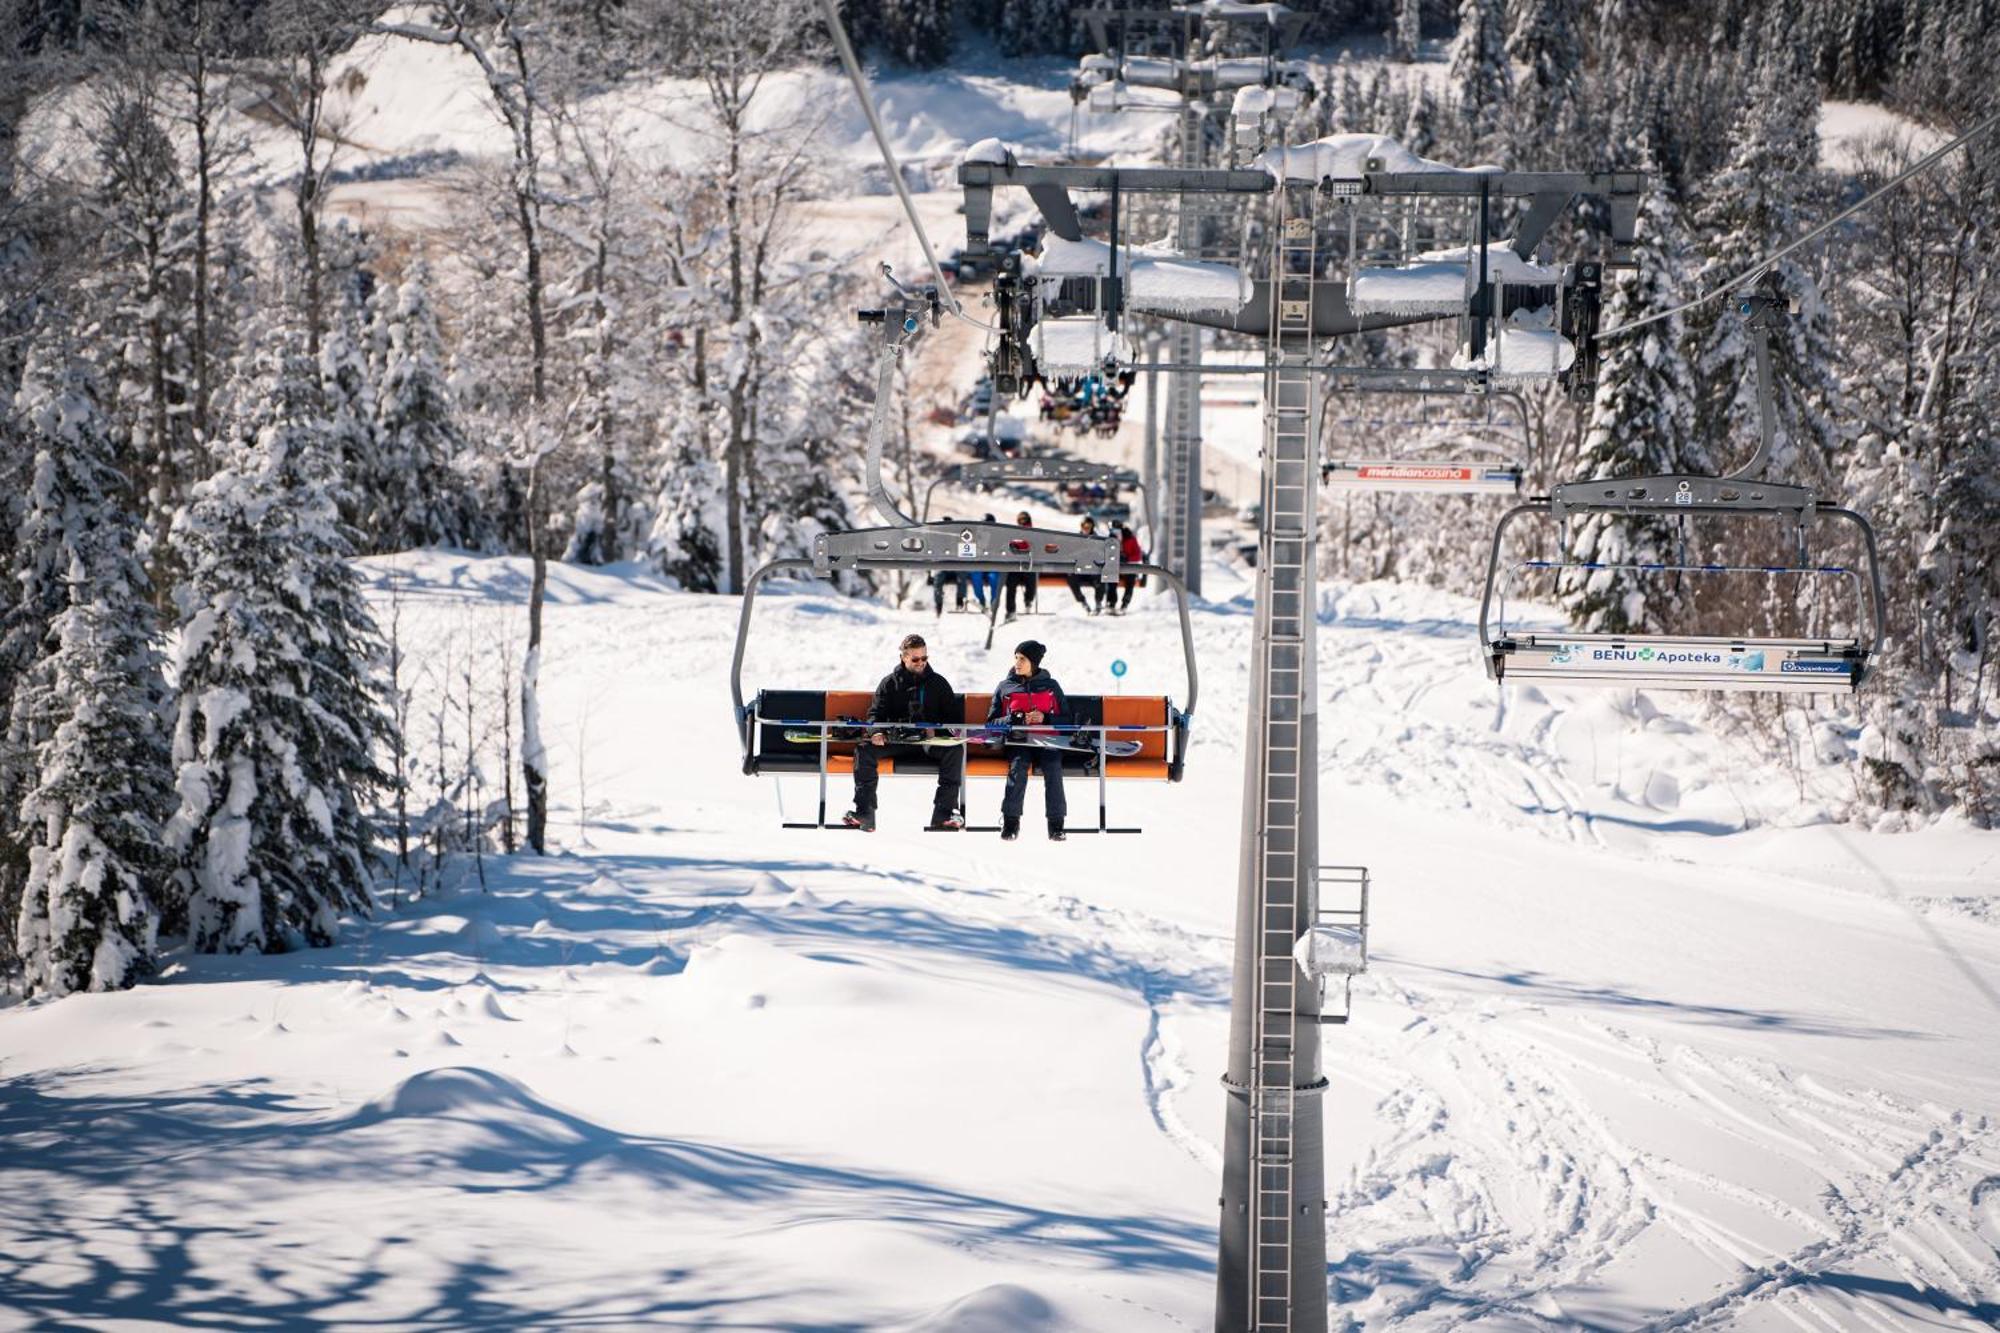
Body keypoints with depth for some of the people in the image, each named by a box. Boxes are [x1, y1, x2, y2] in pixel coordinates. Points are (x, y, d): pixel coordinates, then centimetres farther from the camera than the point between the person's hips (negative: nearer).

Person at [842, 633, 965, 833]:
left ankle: (944, 814, -34)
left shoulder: (938, 683, 13)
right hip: (896, 740, 0)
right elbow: (875, 713, 4)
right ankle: (864, 812, -28)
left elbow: (954, 716, 12)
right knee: (864, 748, -27)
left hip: (931, 742, 0)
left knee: (955, 749, -31)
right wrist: (876, 732, -20)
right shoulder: (890, 683, 11)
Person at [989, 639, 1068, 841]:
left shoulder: (1051, 686, 15)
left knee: (1053, 766, -31)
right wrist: (1012, 719, -8)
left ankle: (1056, 825, -28)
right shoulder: (1004, 687, 16)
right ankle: (1010, 821, -30)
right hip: (1017, 741, 0)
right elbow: (991, 722, 11)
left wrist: (1046, 718, -8)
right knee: (1018, 765, -33)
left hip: (1047, 741, 0)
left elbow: (1066, 719, 12)